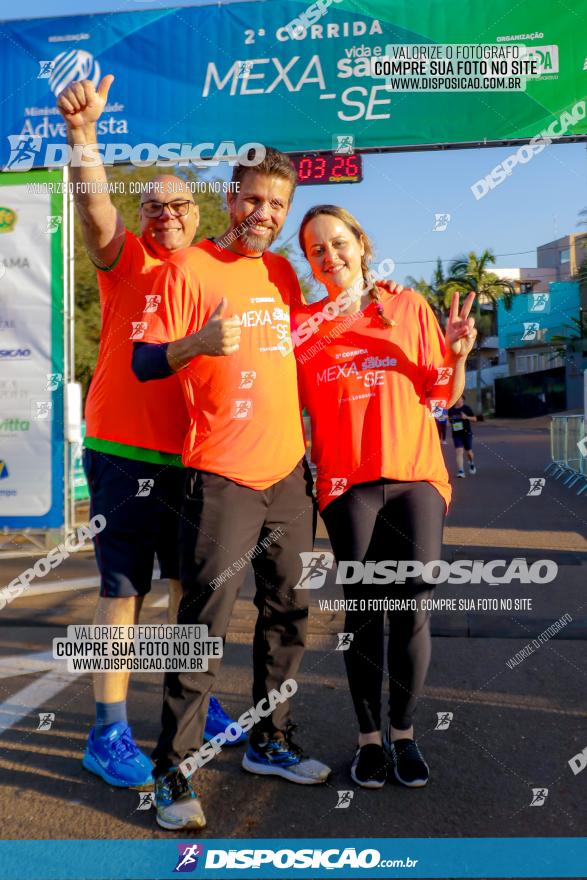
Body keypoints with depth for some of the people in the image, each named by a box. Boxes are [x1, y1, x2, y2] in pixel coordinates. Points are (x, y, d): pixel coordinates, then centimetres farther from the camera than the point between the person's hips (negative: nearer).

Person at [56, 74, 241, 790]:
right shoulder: (127, 262, 0)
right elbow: (94, 207, -19)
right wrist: (82, 131, -34)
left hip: (192, 455, 5)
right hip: (125, 452, -5)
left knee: (189, 580, 14)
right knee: (123, 587, -2)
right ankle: (108, 732, 8)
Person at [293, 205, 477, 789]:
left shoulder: (409, 307, 8)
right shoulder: (300, 323, 7)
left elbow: (443, 396, 8)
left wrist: (456, 355, -9)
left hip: (415, 475, 0)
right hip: (347, 480, 0)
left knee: (411, 606, -4)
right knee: (362, 610, -1)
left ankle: (403, 730, 16)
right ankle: (369, 736, 17)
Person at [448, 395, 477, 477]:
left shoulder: (466, 408, -3)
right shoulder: (451, 409, 5)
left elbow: (475, 419, -1)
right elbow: (449, 418, 22)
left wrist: (466, 417, -19)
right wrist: (450, 421, -1)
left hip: (467, 433, -1)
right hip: (456, 434, 2)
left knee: (469, 451, 9)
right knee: (459, 451, -13)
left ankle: (472, 464, 42)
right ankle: (461, 471, -18)